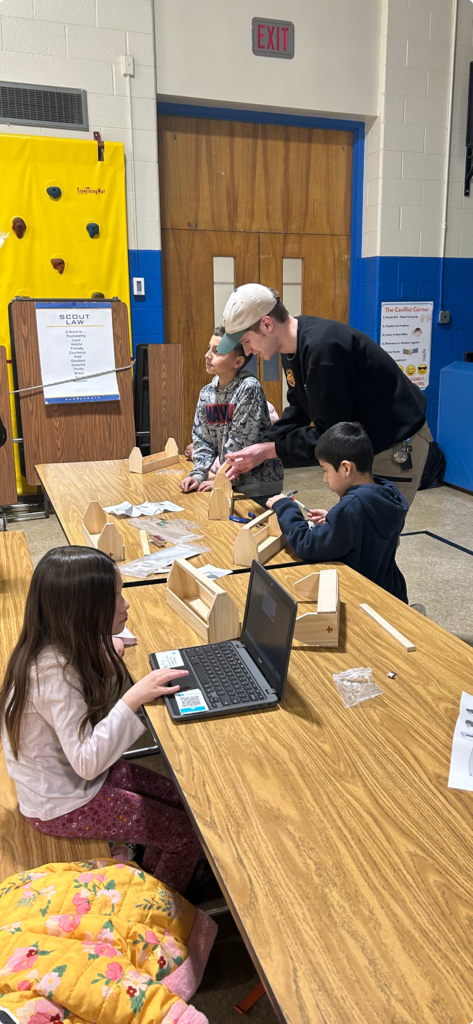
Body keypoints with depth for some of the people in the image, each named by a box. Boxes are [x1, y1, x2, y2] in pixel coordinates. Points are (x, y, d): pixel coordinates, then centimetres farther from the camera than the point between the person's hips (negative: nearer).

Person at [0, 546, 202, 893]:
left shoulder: (65, 646, -7)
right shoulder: (54, 671, -33)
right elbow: (87, 762, -32)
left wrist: (108, 667, -15)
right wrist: (134, 697, -35)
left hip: (82, 773, 8)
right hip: (61, 805, -8)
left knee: (182, 801, 13)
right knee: (188, 831, 0)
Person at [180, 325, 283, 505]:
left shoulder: (249, 388, -19)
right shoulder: (206, 393, 1)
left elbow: (240, 442, -20)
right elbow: (202, 440, 5)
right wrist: (198, 475, -7)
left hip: (260, 485, -6)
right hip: (230, 482, 6)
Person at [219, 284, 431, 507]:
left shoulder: (322, 347, -30)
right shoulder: (294, 345, 0)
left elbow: (331, 435, -27)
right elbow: (298, 412, 9)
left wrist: (269, 450, -20)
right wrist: (257, 449, -2)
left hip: (397, 444, -9)